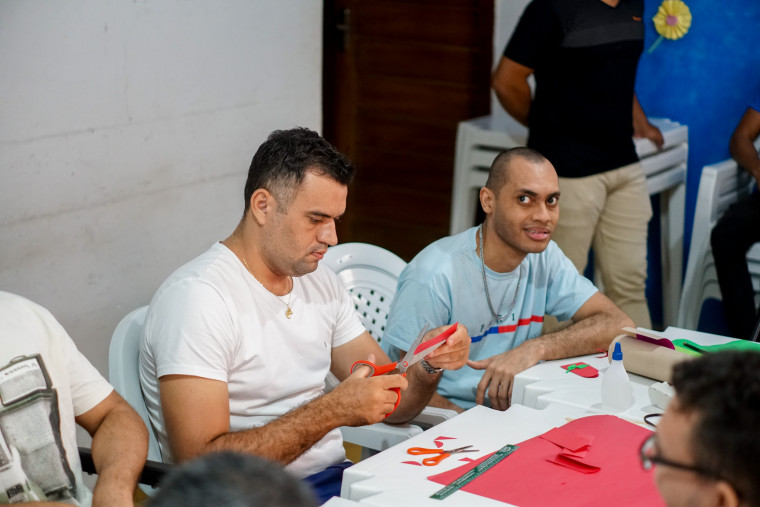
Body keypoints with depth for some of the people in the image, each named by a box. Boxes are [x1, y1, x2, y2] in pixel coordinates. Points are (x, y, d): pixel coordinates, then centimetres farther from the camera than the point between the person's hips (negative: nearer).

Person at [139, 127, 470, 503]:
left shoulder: (322, 283, 11)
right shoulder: (197, 296, -15)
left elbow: (391, 403, 14)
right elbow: (199, 465, -22)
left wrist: (430, 364, -8)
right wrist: (332, 411, -24)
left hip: (334, 476, 7)